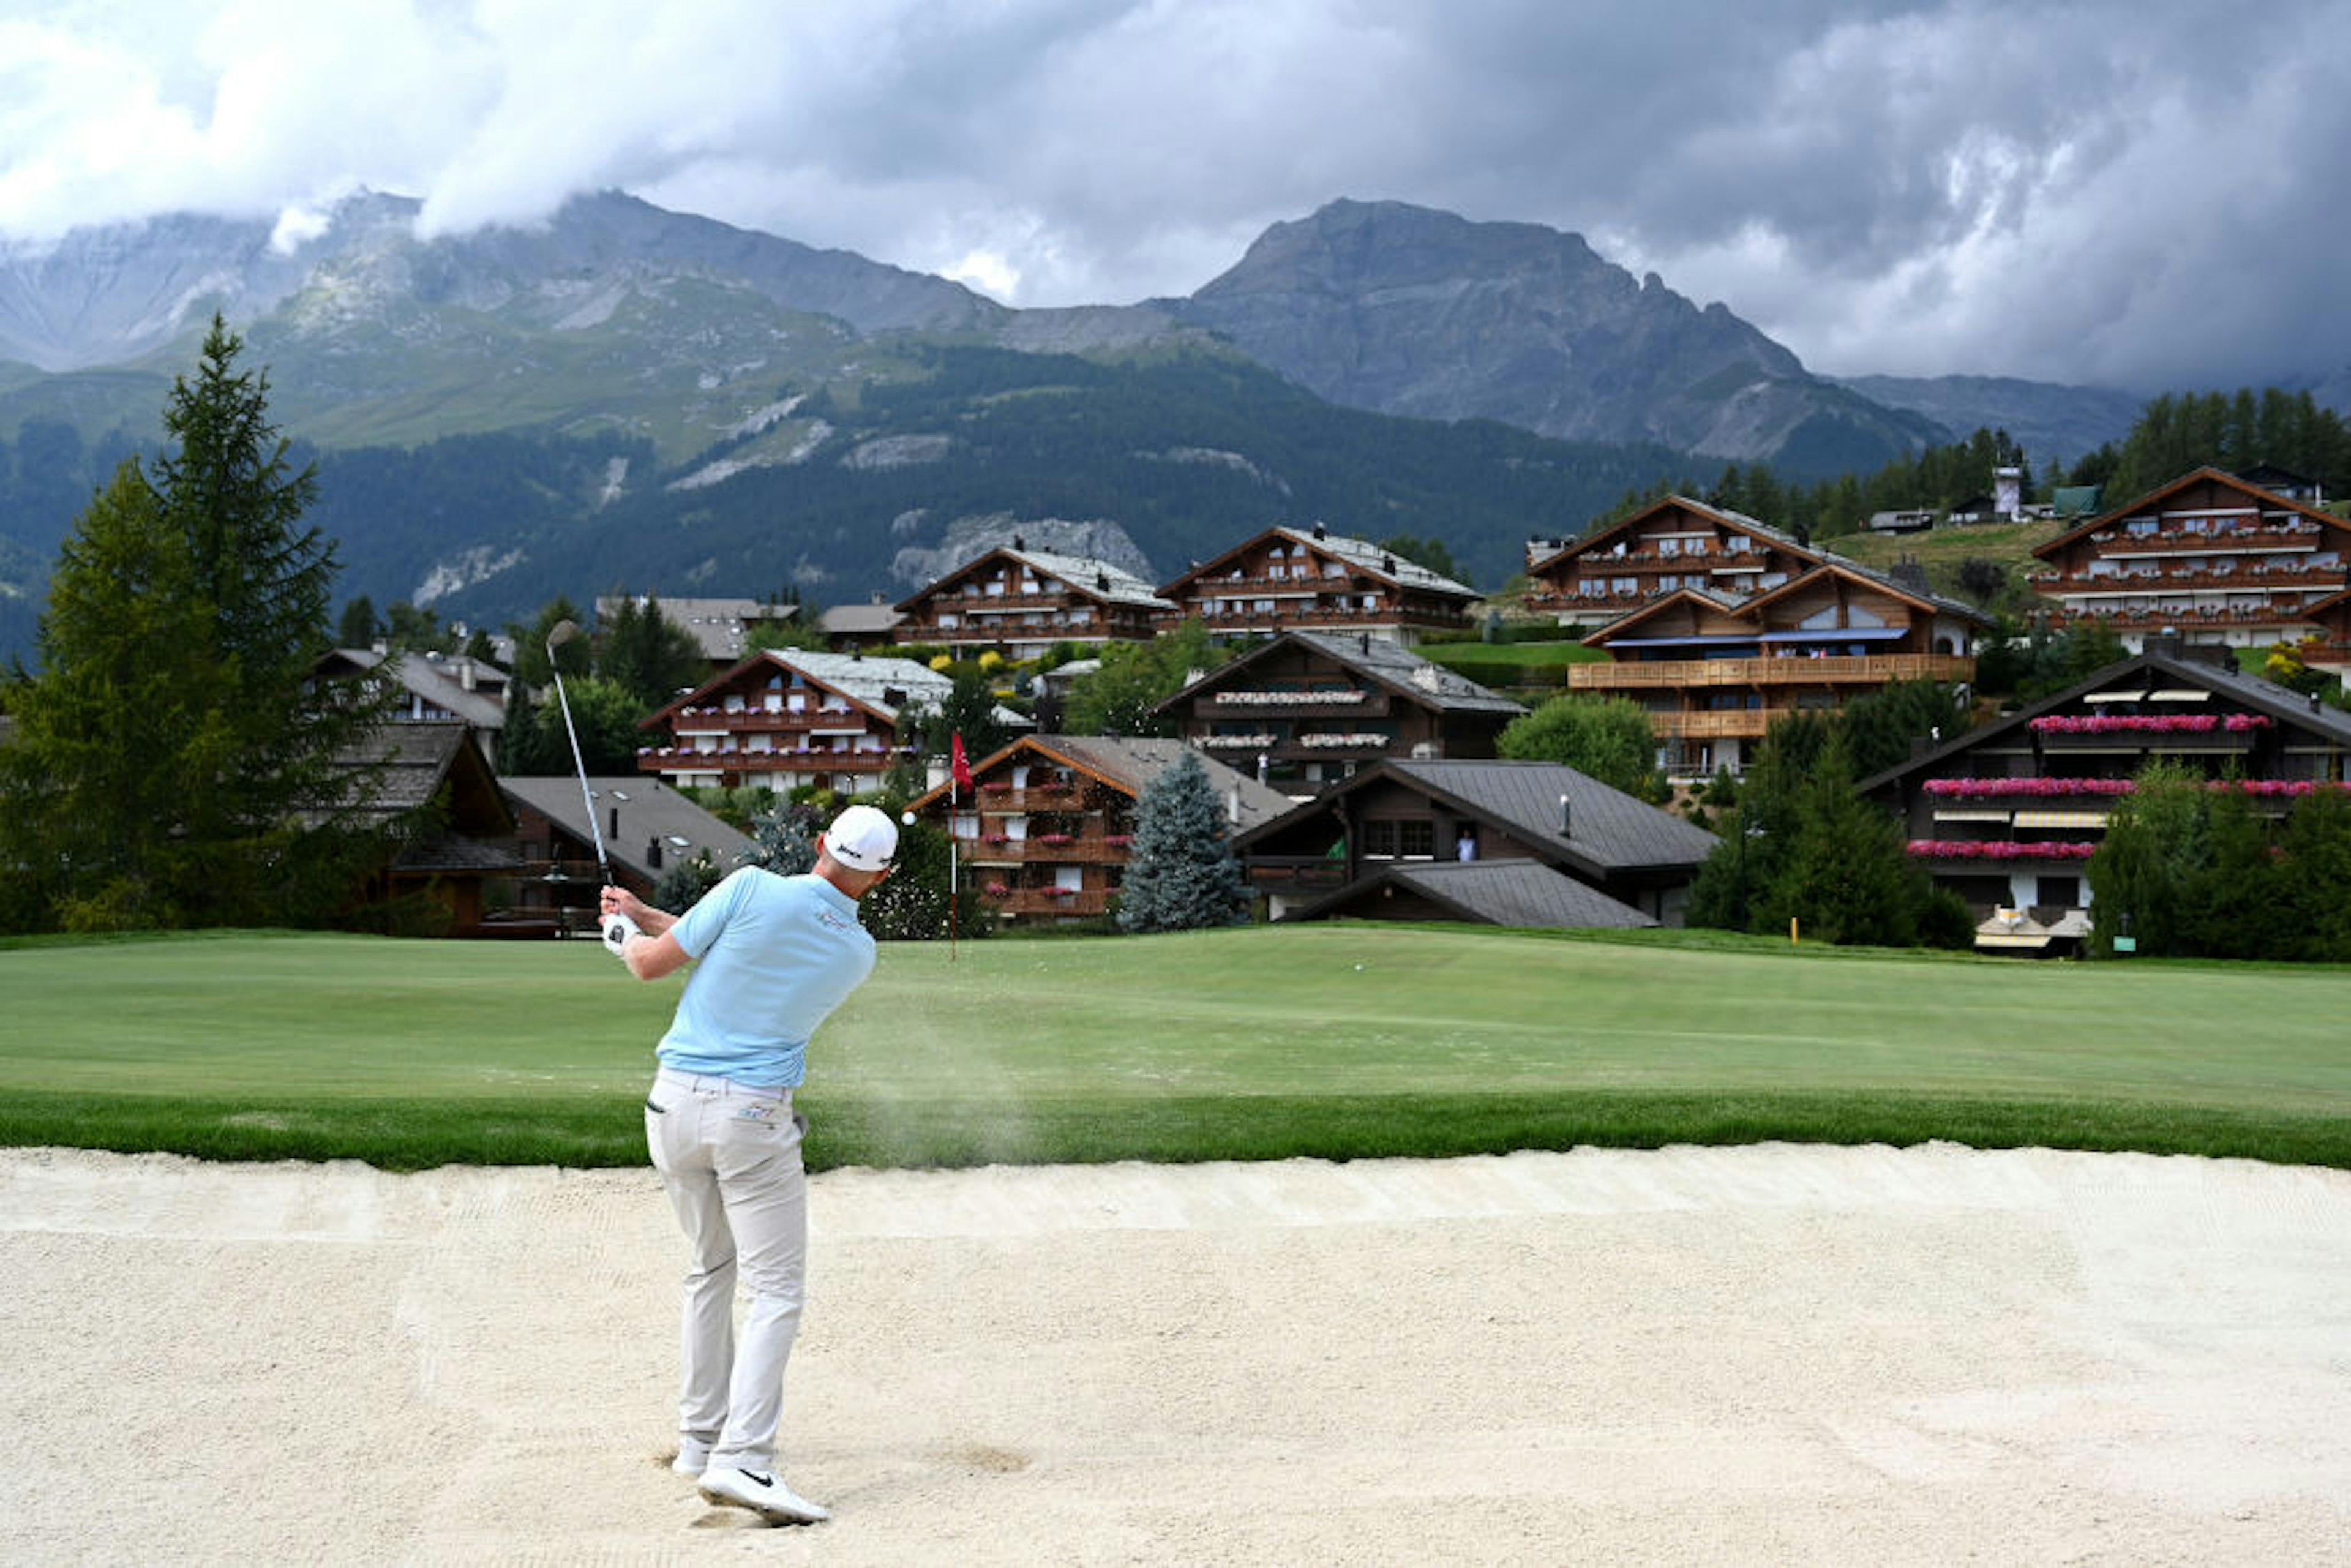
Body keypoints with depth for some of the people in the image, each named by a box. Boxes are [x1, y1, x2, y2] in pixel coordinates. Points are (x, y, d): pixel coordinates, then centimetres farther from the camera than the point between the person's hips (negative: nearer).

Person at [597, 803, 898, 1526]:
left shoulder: (753, 889, -8)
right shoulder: (857, 955, 1)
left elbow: (654, 964, -2)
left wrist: (625, 935, 22)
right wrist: (645, 914, 20)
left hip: (676, 1102, 3)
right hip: (753, 1118, -3)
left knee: (711, 1267, 20)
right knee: (776, 1289, -1)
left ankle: (700, 1439, 24)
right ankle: (742, 1459, -17)